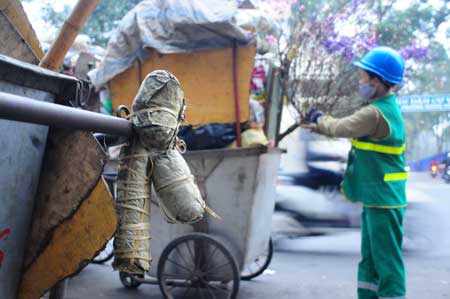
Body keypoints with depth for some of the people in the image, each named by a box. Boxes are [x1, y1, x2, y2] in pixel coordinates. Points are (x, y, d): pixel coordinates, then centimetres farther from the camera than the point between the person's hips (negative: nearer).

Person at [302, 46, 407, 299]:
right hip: (377, 199, 10)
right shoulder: (388, 108, 11)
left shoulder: (376, 114, -21)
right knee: (370, 259, 19)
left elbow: (341, 128, -11)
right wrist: (318, 126, 21)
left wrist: (319, 118, 8)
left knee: (387, 261, -3)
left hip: (382, 202, -10)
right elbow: (348, 127, 20)